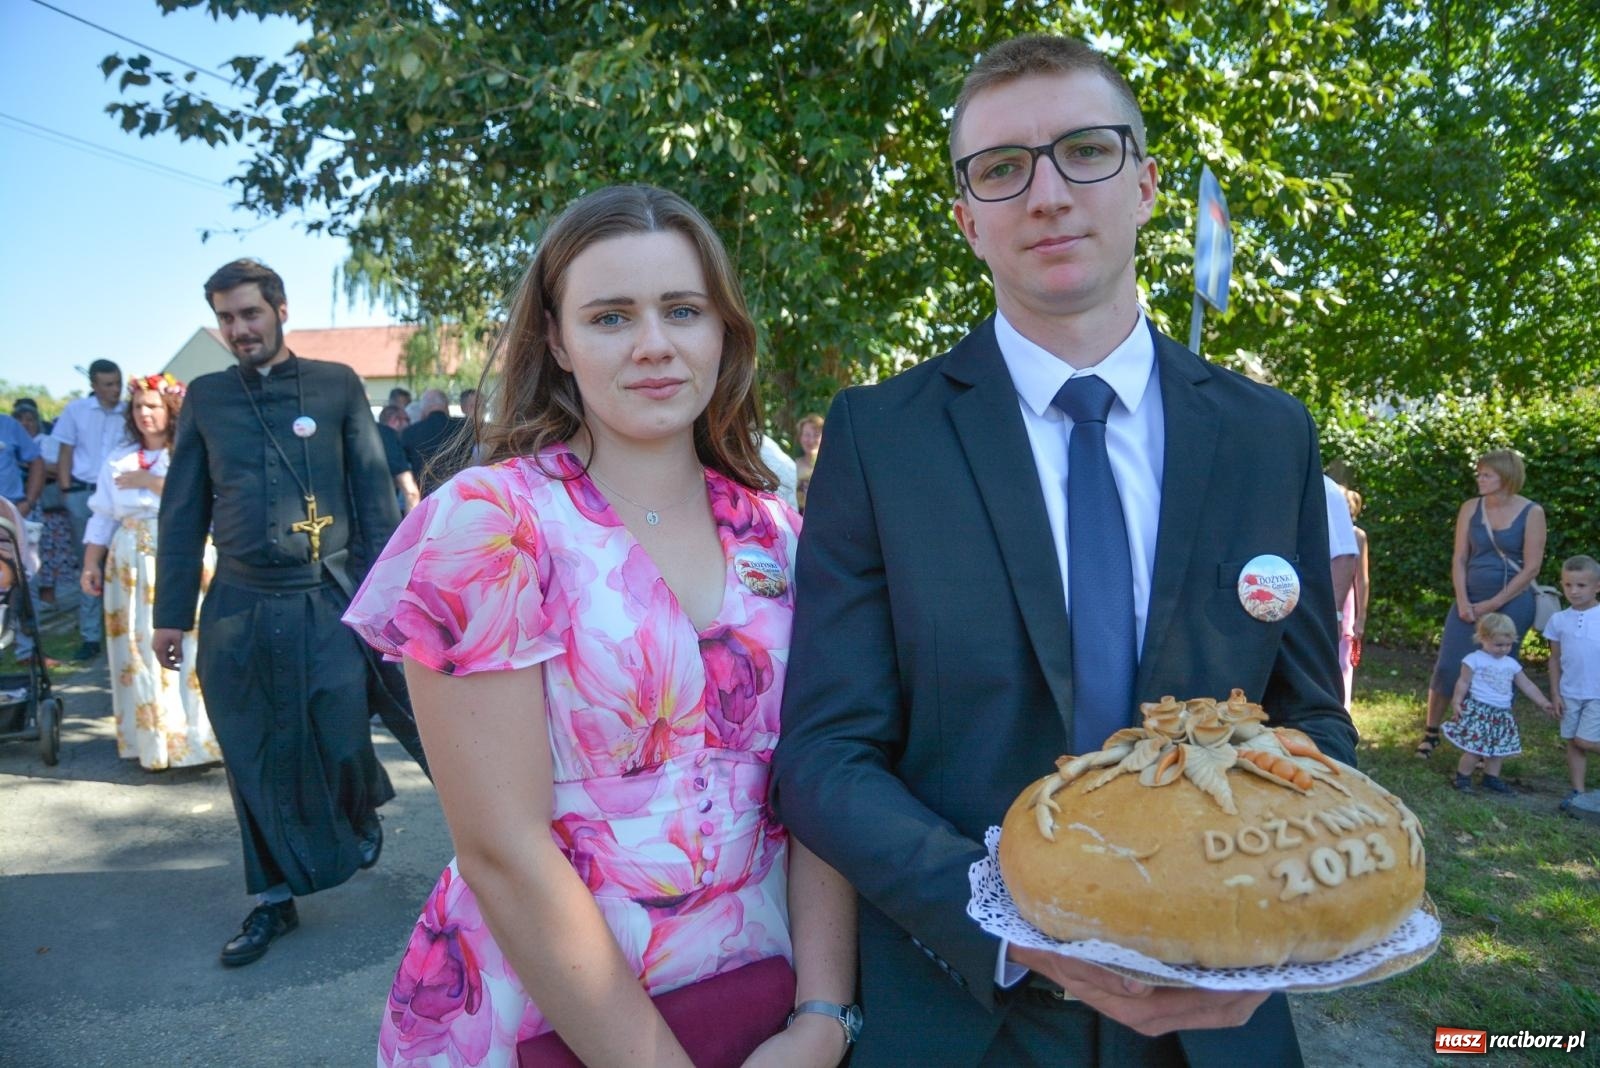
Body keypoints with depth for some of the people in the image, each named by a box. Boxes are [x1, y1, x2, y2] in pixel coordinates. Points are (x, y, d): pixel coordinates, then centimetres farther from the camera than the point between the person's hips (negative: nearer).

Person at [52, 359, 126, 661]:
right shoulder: (75, 410, 2)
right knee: (90, 566, 5)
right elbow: (65, 454, 4)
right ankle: (90, 636, 10)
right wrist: (66, 491, -1)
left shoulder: (128, 413, 3)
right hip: (83, 494, 0)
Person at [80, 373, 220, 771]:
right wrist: (91, 563, 5)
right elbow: (102, 517, 12)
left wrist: (150, 480, -12)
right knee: (140, 650, 3)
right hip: (132, 563, 4)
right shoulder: (119, 459, 13)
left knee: (189, 647, -6)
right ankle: (152, 741, 10)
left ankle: (196, 736, 1)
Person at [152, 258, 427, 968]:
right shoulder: (205, 397, 9)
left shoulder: (337, 384, 2)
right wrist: (170, 613, 7)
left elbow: (375, 493, 1)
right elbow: (182, 511, 10)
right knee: (255, 761, 9)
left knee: (342, 746, -1)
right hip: (238, 608, 3)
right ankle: (274, 898, 27)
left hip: (327, 600, -2)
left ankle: (361, 814, 35)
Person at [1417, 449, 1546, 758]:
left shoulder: (1531, 512, -5)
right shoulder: (1470, 508, 3)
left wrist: (1493, 604, -11)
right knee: (1447, 667, -1)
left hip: (1511, 603, -2)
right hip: (1470, 599, 2)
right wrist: (1463, 601, -7)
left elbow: (1531, 568, -8)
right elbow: (1459, 558, 4)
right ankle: (1431, 731, 13)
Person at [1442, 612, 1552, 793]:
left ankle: (1492, 778, 25)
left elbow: (1527, 685, 19)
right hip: (1478, 712, -6)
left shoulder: (1511, 664, 12)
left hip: (1502, 715, 6)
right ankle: (1463, 778, 4)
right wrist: (1457, 702, -12)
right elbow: (1463, 682, -4)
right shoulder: (1474, 659, -6)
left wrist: (1543, 702, 13)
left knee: (1499, 749, 11)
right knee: (1475, 749, -9)